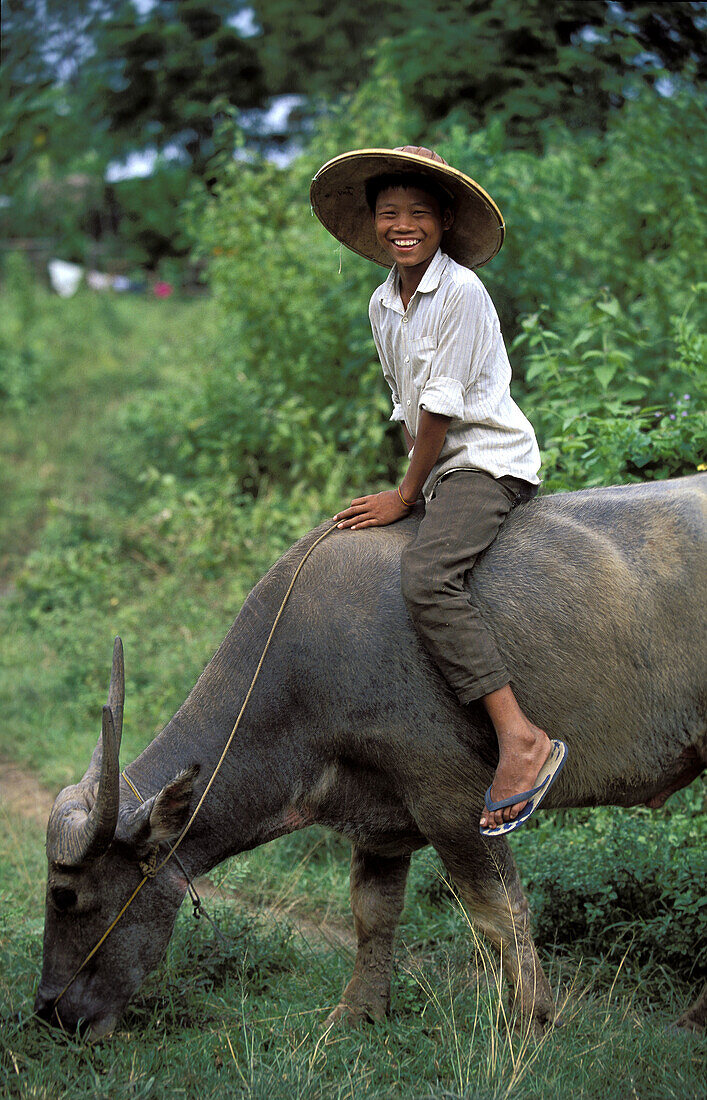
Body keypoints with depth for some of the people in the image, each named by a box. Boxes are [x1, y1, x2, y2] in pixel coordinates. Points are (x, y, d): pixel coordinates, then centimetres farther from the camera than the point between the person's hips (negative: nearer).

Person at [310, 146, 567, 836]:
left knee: (426, 575, -30)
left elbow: (442, 406, -15)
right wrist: (412, 486, 9)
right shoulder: (383, 304, 10)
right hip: (438, 468, 9)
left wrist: (406, 494, -12)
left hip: (489, 461, -9)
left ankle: (521, 738, -37)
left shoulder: (461, 291, -14)